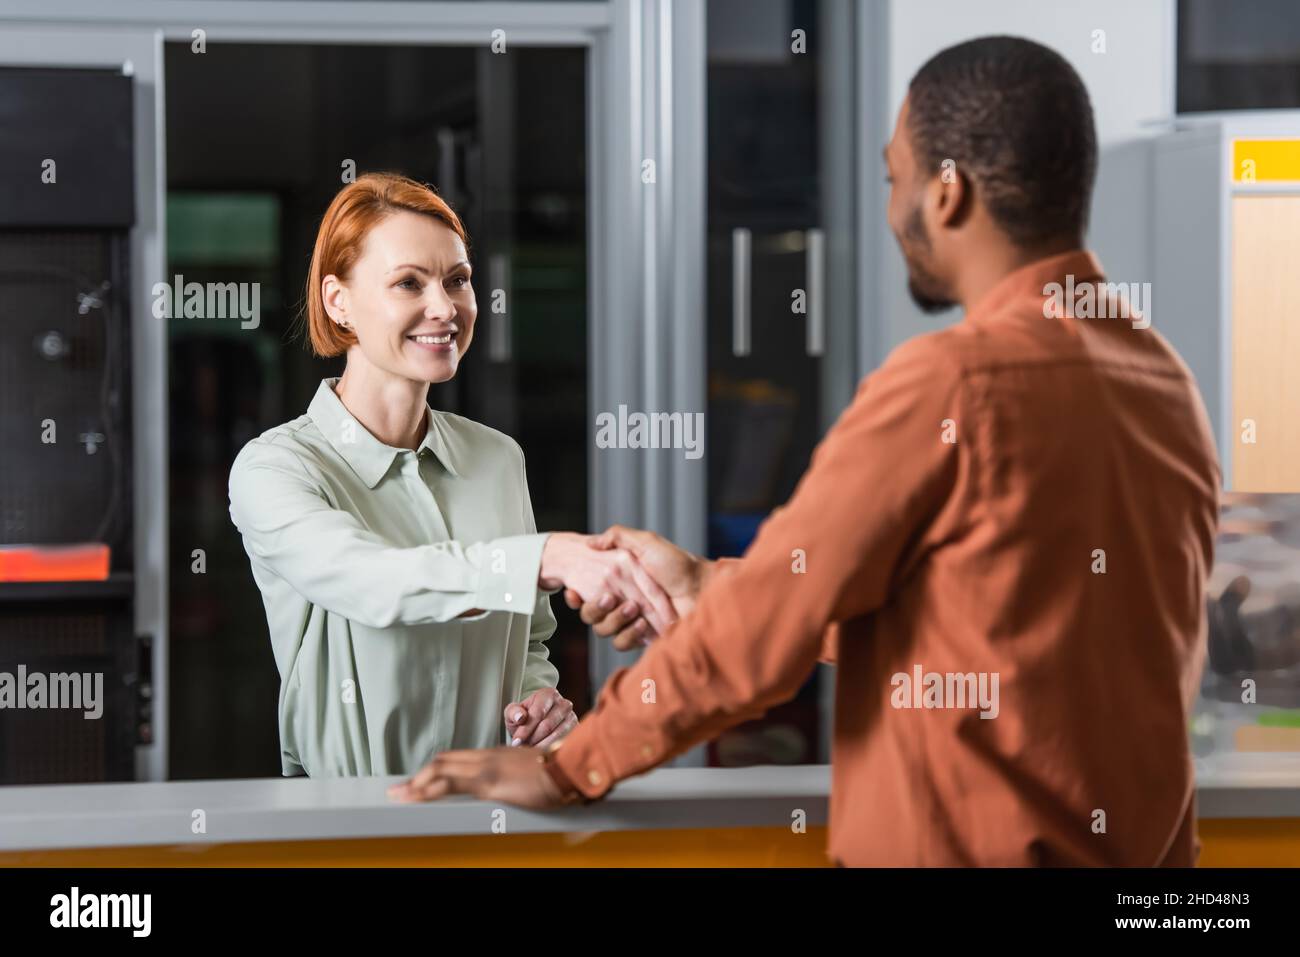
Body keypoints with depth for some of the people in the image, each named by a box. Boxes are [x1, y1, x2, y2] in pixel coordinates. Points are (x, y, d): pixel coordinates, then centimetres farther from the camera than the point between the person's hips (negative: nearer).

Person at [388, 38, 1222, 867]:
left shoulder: (950, 383, -17)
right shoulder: (1167, 384, 4)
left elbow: (769, 625, -12)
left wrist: (571, 767, -1)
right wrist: (705, 587, 17)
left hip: (967, 847, -7)